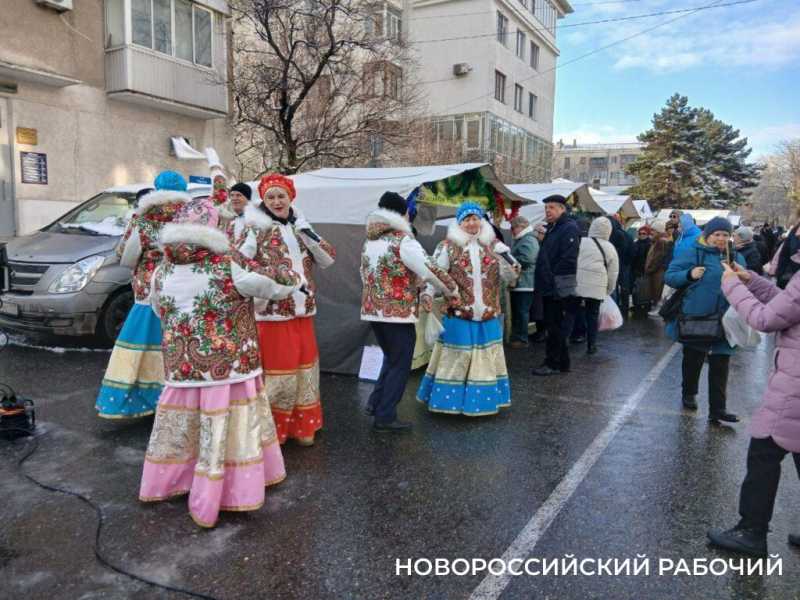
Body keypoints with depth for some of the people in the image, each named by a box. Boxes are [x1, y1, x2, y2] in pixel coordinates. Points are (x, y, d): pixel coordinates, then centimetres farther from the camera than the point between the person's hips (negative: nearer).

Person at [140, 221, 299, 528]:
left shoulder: (161, 274, -1)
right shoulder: (228, 264, -14)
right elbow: (274, 284, -6)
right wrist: (294, 280, 15)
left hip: (182, 367, 4)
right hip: (227, 364, -4)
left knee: (178, 429, 20)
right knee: (224, 432, 8)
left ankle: (161, 484, 36)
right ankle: (206, 504, 19)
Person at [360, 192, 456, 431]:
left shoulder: (369, 241, 9)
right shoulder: (402, 241, -13)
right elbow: (430, 271, -12)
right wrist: (451, 289, 4)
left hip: (372, 310, 7)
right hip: (398, 312, -7)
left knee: (391, 358, 24)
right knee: (400, 365, 6)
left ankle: (375, 403, 23)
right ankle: (385, 417, 10)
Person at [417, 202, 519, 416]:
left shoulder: (493, 245, 6)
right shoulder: (448, 246, -2)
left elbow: (510, 277, 4)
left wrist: (507, 258, -16)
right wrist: (427, 294, -25)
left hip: (489, 316, 4)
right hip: (458, 316, -3)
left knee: (486, 358, 13)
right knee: (456, 359, 4)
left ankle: (484, 400, 28)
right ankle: (452, 400, 18)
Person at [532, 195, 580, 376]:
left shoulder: (569, 229, -13)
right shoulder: (552, 228, 18)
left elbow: (568, 260, -21)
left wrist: (553, 278, -21)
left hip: (560, 289, -10)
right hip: (550, 288, 10)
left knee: (556, 327, -4)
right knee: (553, 326, 14)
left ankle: (553, 363, 3)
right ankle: (562, 363, 23)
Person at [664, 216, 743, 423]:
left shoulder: (736, 258, 9)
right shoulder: (693, 253, -5)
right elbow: (669, 276, -8)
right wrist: (689, 274, -25)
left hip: (723, 321, 3)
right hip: (695, 318, -3)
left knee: (720, 365, 3)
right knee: (693, 360, 13)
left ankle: (718, 408, 9)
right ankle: (689, 393, 36)